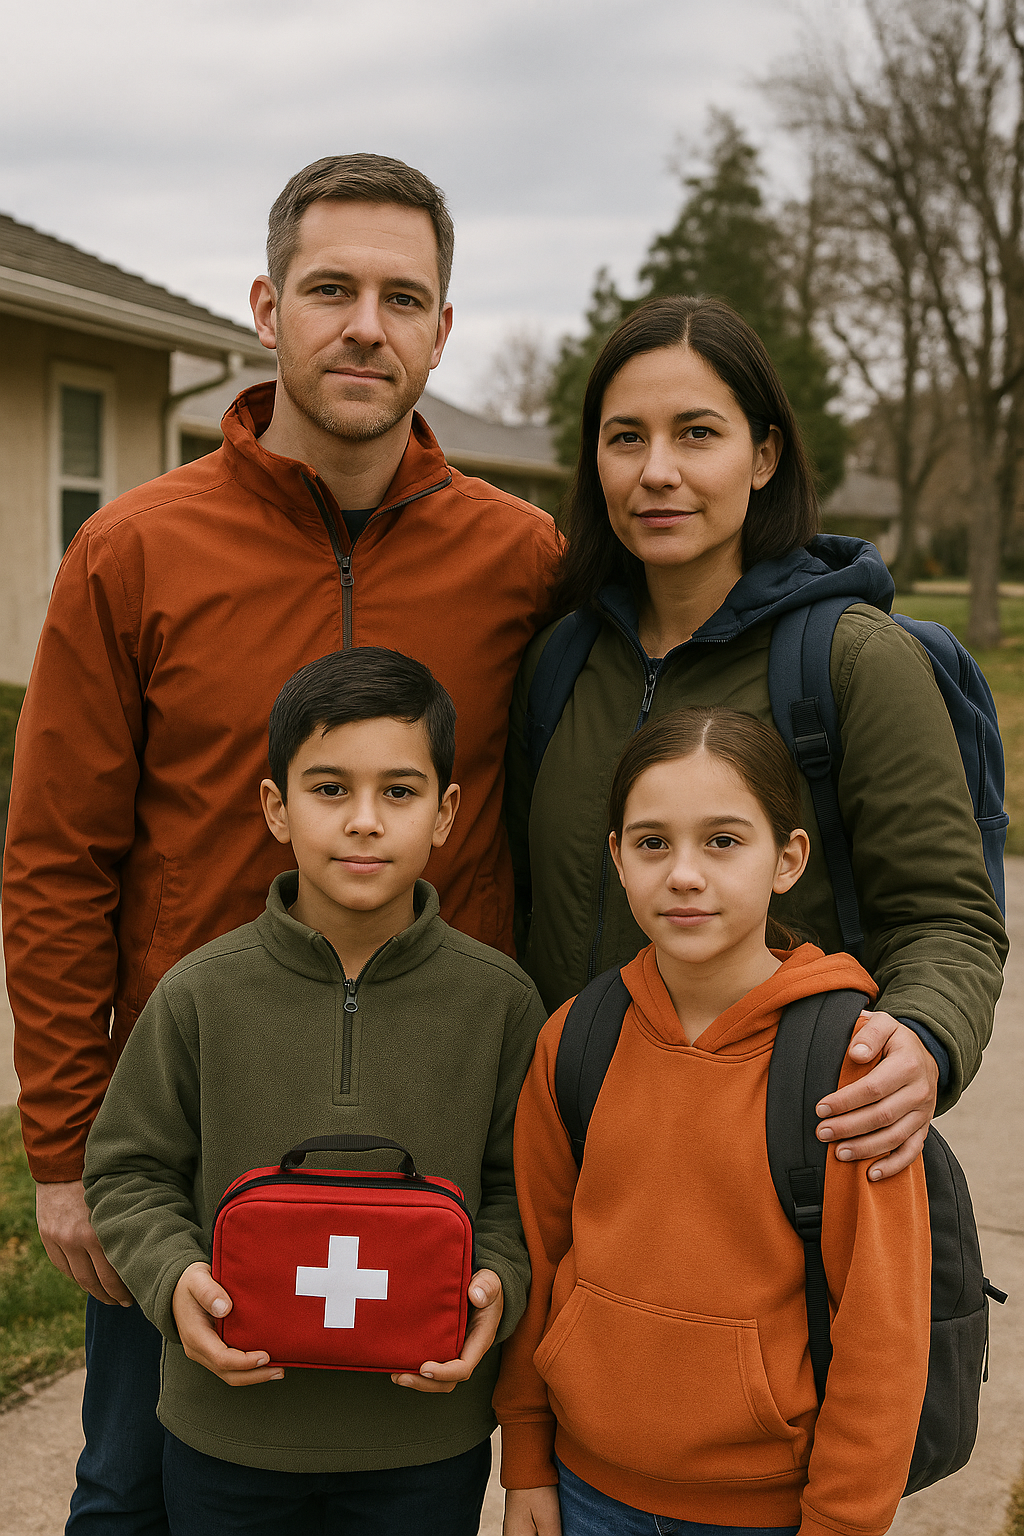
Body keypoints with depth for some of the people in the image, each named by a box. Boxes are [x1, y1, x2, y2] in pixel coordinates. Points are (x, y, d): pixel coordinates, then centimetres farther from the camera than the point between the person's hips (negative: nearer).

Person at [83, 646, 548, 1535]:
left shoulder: (496, 999, -8)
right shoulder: (203, 993, -10)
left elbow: (519, 1184, 2)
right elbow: (130, 1170, 1)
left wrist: (498, 1279, -15)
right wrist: (173, 1276, -15)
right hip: (229, 1432, 1)